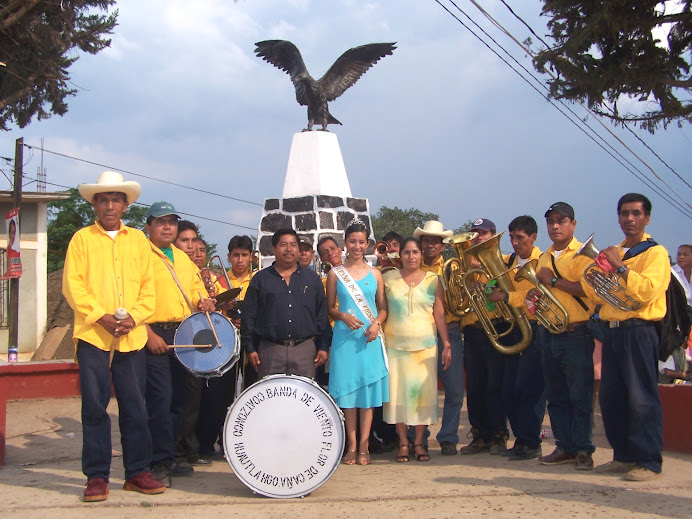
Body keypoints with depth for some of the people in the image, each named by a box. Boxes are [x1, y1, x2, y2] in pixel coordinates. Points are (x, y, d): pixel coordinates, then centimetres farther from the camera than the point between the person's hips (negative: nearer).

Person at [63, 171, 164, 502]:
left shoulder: (138, 240, 14)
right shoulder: (82, 239, 7)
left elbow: (148, 286, 10)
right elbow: (72, 285, -1)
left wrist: (133, 317, -6)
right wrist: (100, 316, -12)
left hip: (132, 336, 2)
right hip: (92, 335, -2)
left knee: (134, 406, 4)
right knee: (94, 406, -1)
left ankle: (137, 472, 13)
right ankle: (97, 476, 6)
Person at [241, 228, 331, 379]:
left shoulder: (312, 279, 12)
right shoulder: (260, 279, 8)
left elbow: (322, 314, 10)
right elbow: (249, 315, 6)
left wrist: (323, 347, 3)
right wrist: (250, 348, 0)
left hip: (305, 350, 1)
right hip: (270, 350, -1)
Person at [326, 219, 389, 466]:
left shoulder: (375, 274, 8)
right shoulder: (335, 273, 5)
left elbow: (383, 308, 10)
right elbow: (329, 307, 7)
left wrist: (376, 324, -9)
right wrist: (343, 316, -13)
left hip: (369, 338, 1)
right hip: (345, 337, -1)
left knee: (368, 391, 1)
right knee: (348, 391, 1)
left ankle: (364, 446, 7)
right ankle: (352, 446, 10)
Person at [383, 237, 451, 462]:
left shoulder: (433, 279, 6)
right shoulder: (389, 278, 6)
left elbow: (440, 314, 4)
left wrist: (446, 344, -2)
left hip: (425, 346, 0)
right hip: (395, 344, 0)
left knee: (423, 391, 0)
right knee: (397, 392, -1)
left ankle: (419, 442, 11)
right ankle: (403, 442, 9)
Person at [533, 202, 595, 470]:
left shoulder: (583, 254, -4)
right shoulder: (543, 257, 18)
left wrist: (554, 280, -15)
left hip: (576, 334, -7)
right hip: (548, 334, 7)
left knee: (580, 395, -4)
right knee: (555, 395, 9)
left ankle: (583, 450, 2)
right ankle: (564, 447, 16)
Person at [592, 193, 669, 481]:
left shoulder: (655, 253, -2)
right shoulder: (613, 253, 21)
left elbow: (648, 291, -18)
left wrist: (620, 267, -18)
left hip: (638, 331, -7)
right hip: (612, 331, 7)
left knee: (641, 399, -8)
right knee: (610, 398, 8)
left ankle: (649, 462, -2)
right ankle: (624, 456, 19)